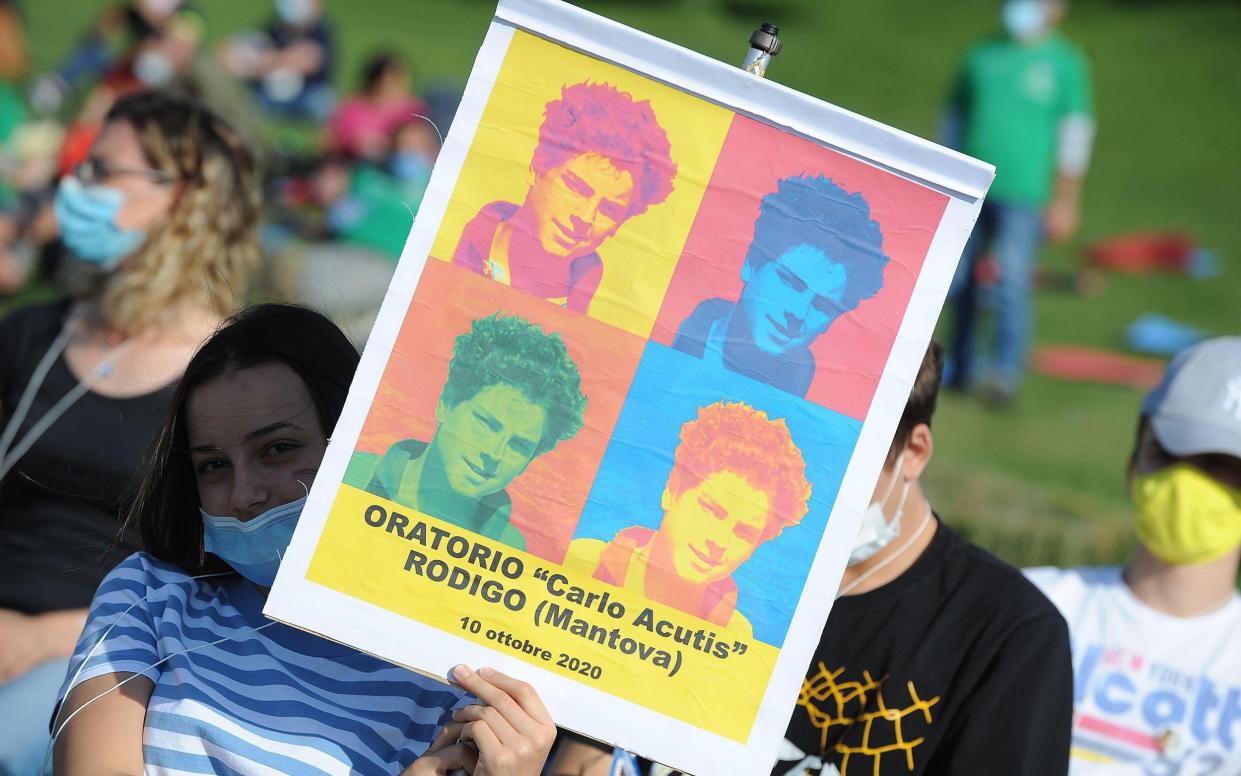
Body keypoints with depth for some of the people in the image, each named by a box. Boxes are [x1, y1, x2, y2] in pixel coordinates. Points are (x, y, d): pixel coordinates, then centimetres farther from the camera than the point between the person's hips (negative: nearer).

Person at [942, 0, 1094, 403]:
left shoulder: (1065, 63, 2)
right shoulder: (981, 56, 13)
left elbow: (1075, 133, 1)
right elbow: (955, 118, 20)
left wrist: (1065, 201, -4)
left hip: (1022, 194, -4)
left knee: (1012, 282, -11)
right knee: (959, 281, 5)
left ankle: (1007, 371, -6)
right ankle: (961, 367, 17)